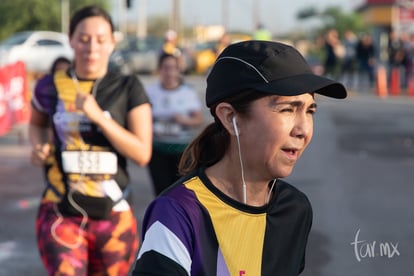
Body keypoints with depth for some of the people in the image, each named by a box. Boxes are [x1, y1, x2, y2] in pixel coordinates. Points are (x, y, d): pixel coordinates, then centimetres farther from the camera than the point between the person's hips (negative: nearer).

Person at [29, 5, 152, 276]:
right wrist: (39, 146, 1)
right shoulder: (51, 87, 1)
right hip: (60, 213, 0)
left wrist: (98, 116, -19)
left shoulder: (128, 88, -3)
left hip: (113, 216, 1)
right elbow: (37, 124, 23)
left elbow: (143, 154, -9)